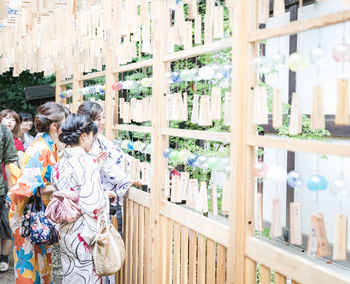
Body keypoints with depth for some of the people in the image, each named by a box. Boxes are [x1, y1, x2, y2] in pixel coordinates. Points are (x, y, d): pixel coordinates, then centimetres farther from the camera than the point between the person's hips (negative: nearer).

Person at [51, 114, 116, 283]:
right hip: (83, 231, -8)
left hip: (65, 230, 8)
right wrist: (105, 196, -3)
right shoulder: (86, 161, -19)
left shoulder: (61, 162, 6)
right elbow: (93, 203, -23)